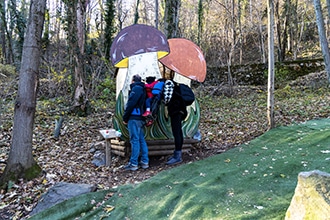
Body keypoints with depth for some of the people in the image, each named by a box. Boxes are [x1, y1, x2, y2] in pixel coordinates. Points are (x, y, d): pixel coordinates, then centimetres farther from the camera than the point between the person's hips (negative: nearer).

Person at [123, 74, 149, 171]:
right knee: (141, 139, 11)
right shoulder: (142, 89, 22)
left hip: (134, 118, -9)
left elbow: (131, 104, -15)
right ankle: (145, 162, 15)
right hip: (140, 118, 10)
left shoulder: (136, 88, -7)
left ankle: (133, 164, -4)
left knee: (134, 140, -7)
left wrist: (125, 117, -9)